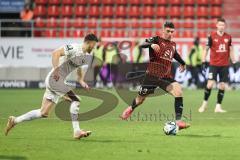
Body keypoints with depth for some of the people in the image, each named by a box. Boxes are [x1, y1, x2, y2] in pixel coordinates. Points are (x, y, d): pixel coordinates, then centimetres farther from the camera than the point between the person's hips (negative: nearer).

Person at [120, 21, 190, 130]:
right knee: (141, 98, 14)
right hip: (152, 75, -3)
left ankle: (178, 121, -27)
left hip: (166, 77, 3)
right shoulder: (157, 40, -5)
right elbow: (142, 45, -23)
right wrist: (151, 44, -42)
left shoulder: (173, 45, 12)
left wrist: (182, 63, 43)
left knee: (178, 90, -24)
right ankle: (131, 108, 52)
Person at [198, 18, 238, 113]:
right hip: (214, 65, -3)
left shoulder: (228, 37, 5)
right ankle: (204, 104, 7)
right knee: (210, 84, -11)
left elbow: (230, 51, 13)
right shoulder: (212, 36, -4)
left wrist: (234, 63, 9)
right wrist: (203, 62, -7)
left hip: (225, 65, 3)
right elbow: (206, 49, 0)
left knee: (222, 86, 0)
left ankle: (218, 107, 7)